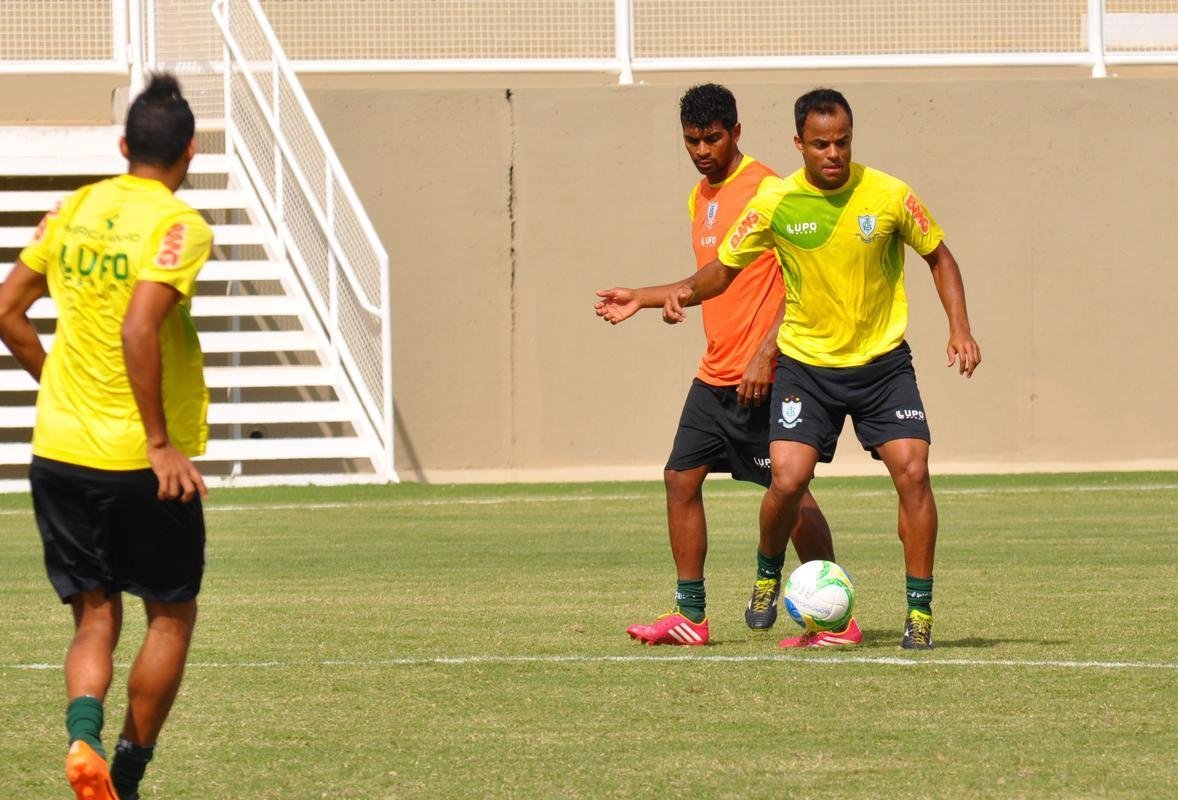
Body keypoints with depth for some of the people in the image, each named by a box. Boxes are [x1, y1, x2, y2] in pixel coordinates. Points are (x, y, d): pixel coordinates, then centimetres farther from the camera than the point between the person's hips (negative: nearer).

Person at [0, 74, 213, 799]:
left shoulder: (72, 213, 7)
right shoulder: (180, 226, -12)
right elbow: (138, 328, -24)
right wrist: (161, 444, -20)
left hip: (60, 450, 5)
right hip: (143, 460, -5)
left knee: (95, 619, 10)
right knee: (172, 615, 13)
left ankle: (83, 737, -17)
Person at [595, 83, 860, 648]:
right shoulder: (700, 199, 15)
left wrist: (766, 353, -21)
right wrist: (642, 299, 25)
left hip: (762, 376, -9)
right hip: (714, 375, 9)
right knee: (680, 478, 5)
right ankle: (689, 616, 10)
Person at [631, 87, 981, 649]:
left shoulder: (888, 195, -10)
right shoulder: (775, 202, -9)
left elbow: (939, 257, 5)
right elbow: (725, 268, 3)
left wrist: (959, 328, -7)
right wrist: (683, 292, -18)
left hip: (882, 361, 0)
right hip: (805, 364, 0)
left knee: (912, 472, -14)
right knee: (787, 481, -14)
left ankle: (919, 612, -2)